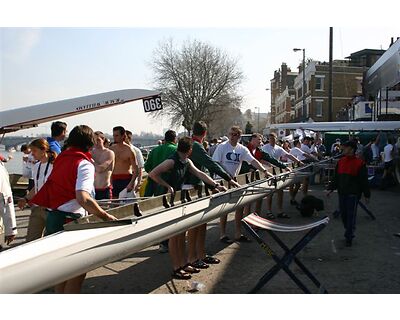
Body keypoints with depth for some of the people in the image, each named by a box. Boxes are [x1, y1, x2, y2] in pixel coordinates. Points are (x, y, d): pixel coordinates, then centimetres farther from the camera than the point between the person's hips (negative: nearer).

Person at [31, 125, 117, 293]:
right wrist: (105, 216, -23)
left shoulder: (61, 158, 9)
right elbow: (82, 198, -28)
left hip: (52, 216, 8)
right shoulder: (85, 163, -15)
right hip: (69, 220, -8)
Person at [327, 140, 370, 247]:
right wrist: (331, 188, 11)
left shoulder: (359, 163, -9)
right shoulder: (340, 162, 7)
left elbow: (364, 180, -6)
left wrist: (367, 195, -4)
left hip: (353, 194, -6)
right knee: (343, 214, 12)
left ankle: (349, 237, 9)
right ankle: (349, 232, 30)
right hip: (342, 193, 6)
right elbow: (336, 177, 14)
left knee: (351, 216, 0)